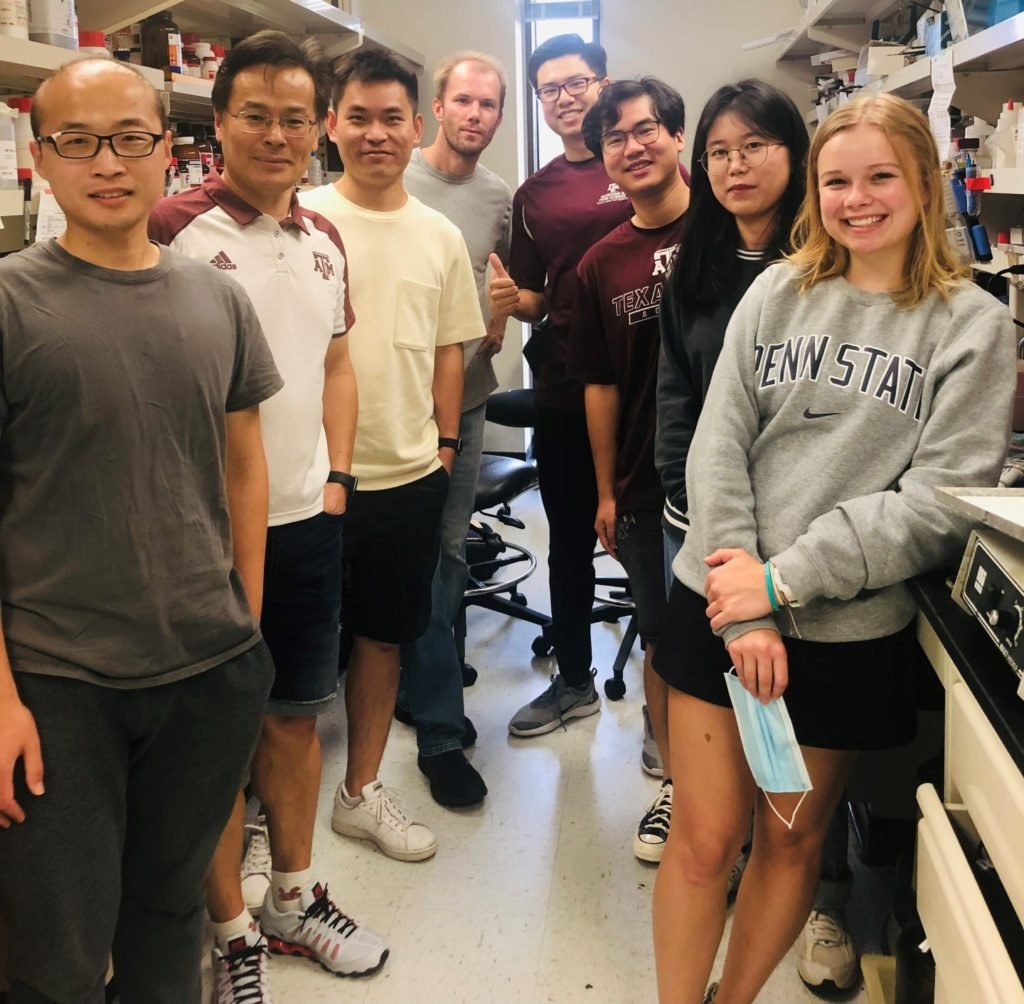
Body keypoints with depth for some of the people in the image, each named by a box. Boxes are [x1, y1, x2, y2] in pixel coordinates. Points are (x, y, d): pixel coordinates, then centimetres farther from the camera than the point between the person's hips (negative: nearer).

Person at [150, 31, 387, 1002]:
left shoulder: (324, 239, 9)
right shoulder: (176, 228, -11)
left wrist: (337, 480, 8)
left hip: (309, 519, 6)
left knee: (297, 711, 17)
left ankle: (293, 898, 37)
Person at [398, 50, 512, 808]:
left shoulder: (500, 198, 7)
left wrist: (499, 324, 0)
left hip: (468, 395, 5)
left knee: (450, 553, 13)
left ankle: (421, 682, 32)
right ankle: (441, 731, 7)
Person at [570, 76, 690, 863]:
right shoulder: (602, 264, 5)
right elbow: (601, 385, 8)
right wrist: (606, 491, 8)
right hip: (645, 490, 3)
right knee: (663, 641, 14)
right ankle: (676, 783, 32)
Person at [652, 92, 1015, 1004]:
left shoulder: (974, 326, -3)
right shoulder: (778, 292, 3)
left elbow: (942, 501, -11)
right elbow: (718, 449, -2)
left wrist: (786, 581, -16)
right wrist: (743, 613, -11)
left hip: (852, 632, -1)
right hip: (721, 609, 1)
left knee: (793, 839, 15)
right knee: (703, 837, 6)